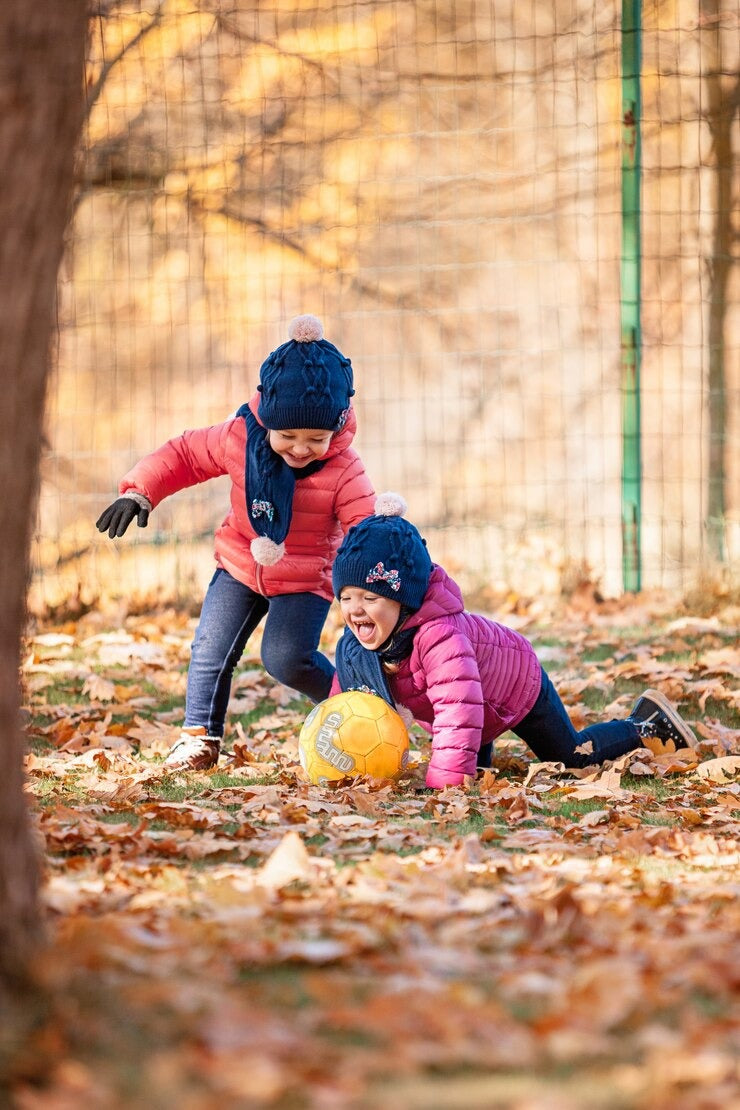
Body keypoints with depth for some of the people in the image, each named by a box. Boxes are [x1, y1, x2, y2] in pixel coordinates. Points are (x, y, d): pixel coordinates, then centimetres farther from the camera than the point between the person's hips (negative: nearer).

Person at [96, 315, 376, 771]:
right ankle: (200, 736, 18)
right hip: (241, 565, 4)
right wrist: (137, 492, -11)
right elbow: (184, 455, -2)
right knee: (212, 649, 0)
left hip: (305, 579, -3)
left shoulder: (344, 471, -22)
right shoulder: (239, 439, -15)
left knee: (287, 658, -19)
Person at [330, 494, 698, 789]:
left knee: (571, 755, 14)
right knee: (478, 767, 24)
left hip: (519, 681, -6)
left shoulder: (440, 637, -49)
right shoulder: (355, 643, -26)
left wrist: (440, 785, -57)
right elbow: (346, 693, -10)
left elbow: (458, 716, -56)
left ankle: (646, 725, 36)